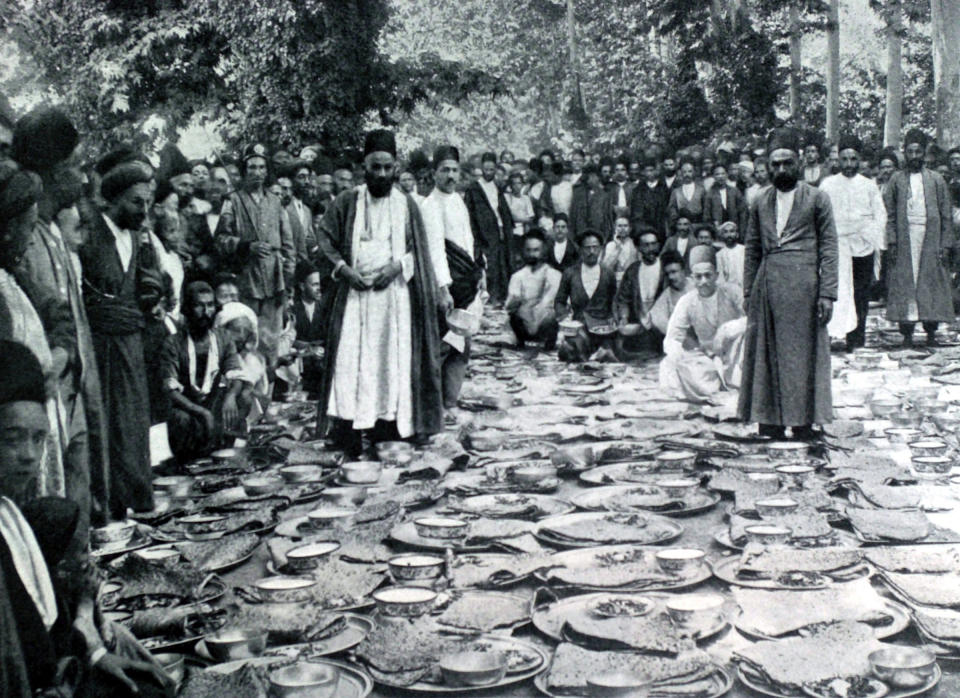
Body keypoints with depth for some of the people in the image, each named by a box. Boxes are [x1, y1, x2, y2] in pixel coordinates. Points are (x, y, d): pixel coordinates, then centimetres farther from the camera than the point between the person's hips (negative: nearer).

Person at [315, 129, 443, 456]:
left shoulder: (406, 205, 6)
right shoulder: (347, 202, 3)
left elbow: (418, 249, 8)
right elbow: (325, 236, 5)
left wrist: (397, 265, -11)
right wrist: (343, 268, -10)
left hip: (394, 291, 1)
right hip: (355, 291, -1)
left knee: (393, 355, 1)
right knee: (352, 355, -8)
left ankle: (388, 419, 9)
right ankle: (347, 423, -8)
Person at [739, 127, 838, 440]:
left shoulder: (817, 199, 4)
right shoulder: (761, 203, 15)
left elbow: (828, 248, 0)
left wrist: (827, 293, -8)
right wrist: (748, 292, 10)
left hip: (802, 283, -4)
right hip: (767, 284, 4)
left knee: (801, 351, -1)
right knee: (764, 352, 3)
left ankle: (802, 421, 6)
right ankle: (770, 419, 11)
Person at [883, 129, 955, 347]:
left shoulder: (936, 180, 8)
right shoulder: (896, 179, 8)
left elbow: (946, 215, 7)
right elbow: (889, 214, 6)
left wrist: (946, 244, -2)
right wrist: (891, 241, -5)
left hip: (931, 238, 0)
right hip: (905, 238, 0)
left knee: (932, 282, -1)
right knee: (905, 283, -4)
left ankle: (931, 331, 7)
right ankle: (907, 332, -1)